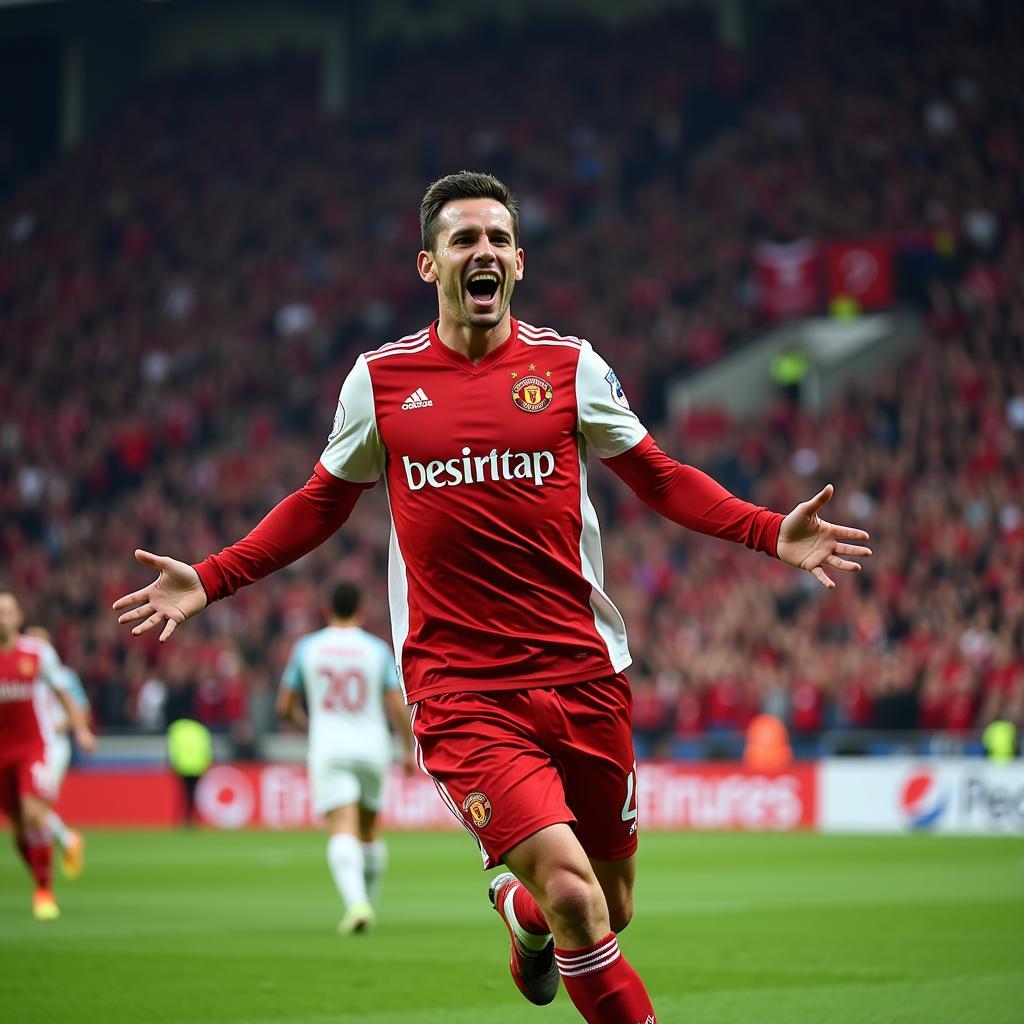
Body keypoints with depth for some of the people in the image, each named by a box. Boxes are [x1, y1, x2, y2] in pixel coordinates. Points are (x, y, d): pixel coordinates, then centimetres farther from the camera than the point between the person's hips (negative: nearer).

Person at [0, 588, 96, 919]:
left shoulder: (38, 652, -3)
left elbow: (62, 693, 8)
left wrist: (81, 729, 1)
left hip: (32, 746, -2)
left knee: (34, 814, -19)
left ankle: (45, 891, -11)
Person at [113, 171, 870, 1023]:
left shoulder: (570, 367, 5)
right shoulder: (380, 379, 5)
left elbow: (660, 478, 12)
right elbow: (321, 504, 17)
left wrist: (772, 534, -2)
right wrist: (210, 581, 8)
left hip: (582, 674, 2)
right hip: (456, 689, -2)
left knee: (609, 913, 10)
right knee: (573, 896, -20)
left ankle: (519, 908, 45)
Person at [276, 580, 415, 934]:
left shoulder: (307, 648, 4)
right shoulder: (377, 649, 3)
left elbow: (285, 705, 8)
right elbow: (397, 706, -3)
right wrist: (408, 750, 9)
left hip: (328, 749, -1)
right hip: (372, 748, 2)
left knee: (342, 832, -14)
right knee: (370, 831, 20)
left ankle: (356, 902, -34)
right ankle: (369, 903, 26)